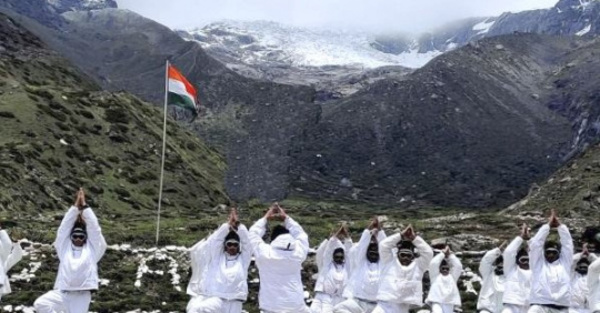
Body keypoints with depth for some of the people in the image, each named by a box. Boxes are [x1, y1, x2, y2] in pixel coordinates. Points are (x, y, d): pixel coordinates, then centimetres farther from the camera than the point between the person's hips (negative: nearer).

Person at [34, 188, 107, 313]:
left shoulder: (92, 249, 8)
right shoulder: (65, 248, 12)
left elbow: (94, 229, 2)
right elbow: (64, 227, 7)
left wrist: (85, 207, 2)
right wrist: (76, 207, 2)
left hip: (82, 296, -1)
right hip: (62, 293, 2)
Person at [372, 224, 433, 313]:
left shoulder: (418, 266, 11)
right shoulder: (390, 262, 9)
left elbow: (428, 252, -2)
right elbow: (383, 245, -3)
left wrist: (414, 238, -7)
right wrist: (401, 235, -6)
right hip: (384, 305, -2)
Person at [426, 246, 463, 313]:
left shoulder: (452, 277, 22)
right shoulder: (435, 276, 15)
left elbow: (458, 266, 14)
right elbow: (433, 264, 5)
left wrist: (450, 255, 15)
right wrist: (443, 253, 12)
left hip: (449, 303, 3)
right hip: (437, 301, -3)